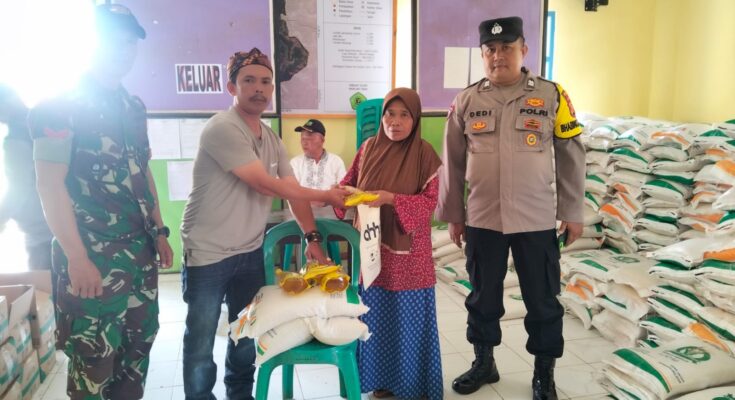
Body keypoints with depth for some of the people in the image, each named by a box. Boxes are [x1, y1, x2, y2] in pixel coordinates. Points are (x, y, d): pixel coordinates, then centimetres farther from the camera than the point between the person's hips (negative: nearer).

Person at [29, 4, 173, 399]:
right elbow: (50, 185, -14)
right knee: (95, 359, 4)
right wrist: (77, 258, -19)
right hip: (93, 256, -7)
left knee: (139, 344, 15)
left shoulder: (133, 107, 12)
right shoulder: (60, 106, -9)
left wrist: (159, 232, 13)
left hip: (140, 251, 7)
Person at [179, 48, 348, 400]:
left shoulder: (272, 139, 8)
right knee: (201, 341, 7)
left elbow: (292, 190, 6)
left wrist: (312, 237, -3)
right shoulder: (222, 128, -19)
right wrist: (325, 196, -15)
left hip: (250, 252, 7)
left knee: (247, 333, 18)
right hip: (208, 253, -7)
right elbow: (266, 185, -23)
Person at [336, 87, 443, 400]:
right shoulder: (369, 148, 3)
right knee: (377, 316, 12)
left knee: (409, 317, 6)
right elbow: (349, 182, 13)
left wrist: (392, 199, -23)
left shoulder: (424, 153, -8)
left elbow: (430, 200, -10)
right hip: (372, 246, 3)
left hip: (408, 250, -3)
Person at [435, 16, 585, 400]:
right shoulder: (466, 101, 2)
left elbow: (571, 156, 2)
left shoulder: (552, 95, -2)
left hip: (536, 221, -1)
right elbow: (453, 163, 7)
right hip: (482, 220, 2)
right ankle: (483, 363, 35)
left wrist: (573, 212, 2)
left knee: (542, 301, 9)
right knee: (482, 297, 15)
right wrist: (453, 214, 8)